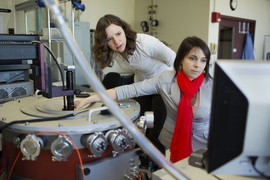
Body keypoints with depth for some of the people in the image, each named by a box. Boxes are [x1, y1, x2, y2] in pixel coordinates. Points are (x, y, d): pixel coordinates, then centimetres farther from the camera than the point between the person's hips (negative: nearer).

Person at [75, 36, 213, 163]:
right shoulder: (167, 80, -13)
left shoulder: (212, 86, -12)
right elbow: (129, 90, -18)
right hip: (172, 144, 0)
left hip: (203, 147, 0)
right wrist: (89, 99, -21)